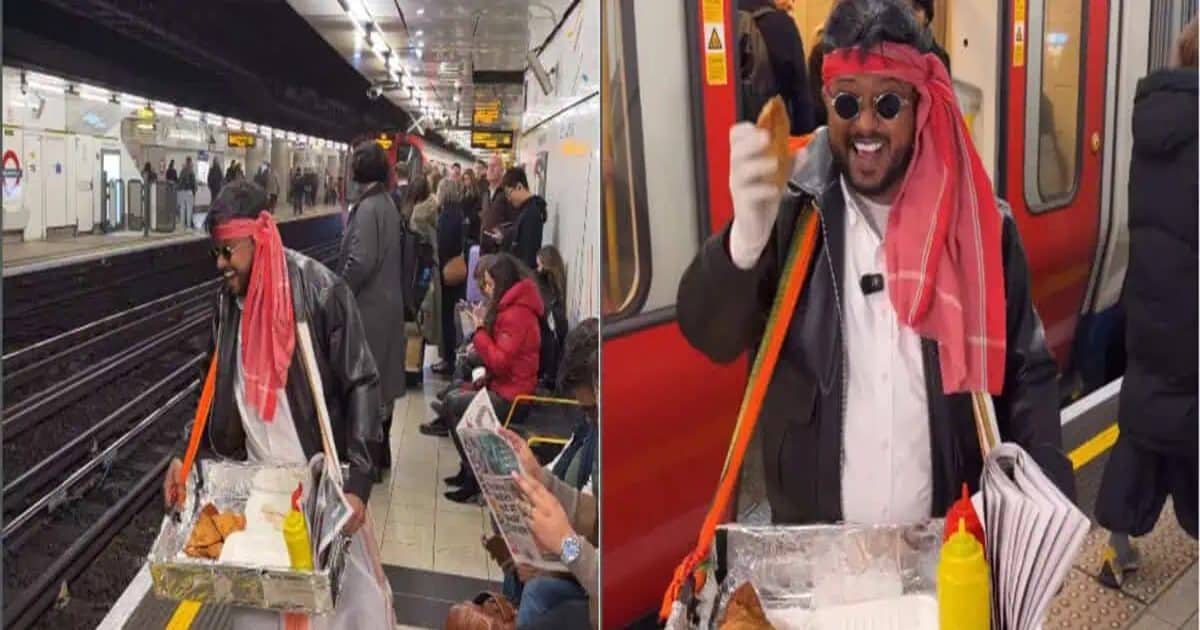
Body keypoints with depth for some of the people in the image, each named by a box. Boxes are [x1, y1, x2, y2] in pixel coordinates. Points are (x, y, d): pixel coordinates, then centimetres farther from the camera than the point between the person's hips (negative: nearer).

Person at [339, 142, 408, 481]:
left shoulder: (368, 207, -18)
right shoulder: (387, 203, 9)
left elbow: (360, 261, -24)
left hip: (368, 306, -9)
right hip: (387, 301, 9)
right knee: (381, 380, 16)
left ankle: (368, 460, 7)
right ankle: (380, 453, 27)